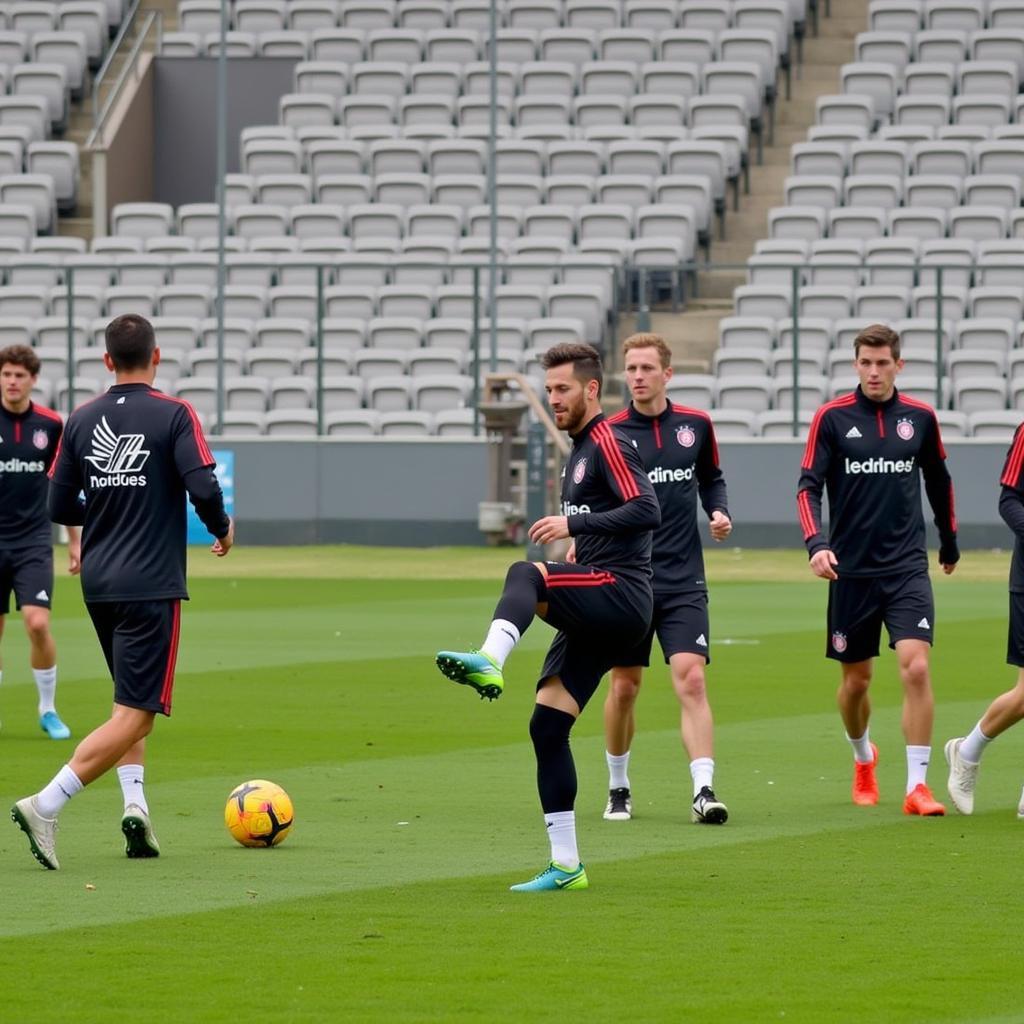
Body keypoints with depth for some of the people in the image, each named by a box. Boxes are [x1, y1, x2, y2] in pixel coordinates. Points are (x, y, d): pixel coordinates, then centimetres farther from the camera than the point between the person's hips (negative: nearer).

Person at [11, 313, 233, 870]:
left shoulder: (82, 420, 6)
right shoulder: (173, 415, -8)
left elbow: (59, 507, 8)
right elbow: (203, 487, -16)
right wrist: (222, 529, 4)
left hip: (98, 583, 6)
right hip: (151, 584, -6)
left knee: (130, 700, 23)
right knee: (135, 715, -6)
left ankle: (135, 804, 7)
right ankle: (45, 806, -20)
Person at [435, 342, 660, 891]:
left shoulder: (608, 442, -5)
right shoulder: (579, 452, 23)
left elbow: (647, 511, -21)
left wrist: (573, 524, -26)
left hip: (621, 596, -9)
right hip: (599, 608, 9)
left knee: (525, 574, -33)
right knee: (546, 726, 2)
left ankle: (489, 662, -63)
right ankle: (566, 867, 4)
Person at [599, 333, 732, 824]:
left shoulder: (696, 425, 3)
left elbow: (711, 478, 19)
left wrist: (720, 512, 1)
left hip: (683, 582, 1)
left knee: (691, 680, -12)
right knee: (624, 687, 5)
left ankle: (704, 791, -16)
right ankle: (618, 788, 24)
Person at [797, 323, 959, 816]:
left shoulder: (920, 418, 3)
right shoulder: (832, 418, -3)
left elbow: (938, 481, 18)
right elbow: (808, 486, -7)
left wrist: (949, 543, 27)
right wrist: (816, 543, -23)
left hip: (907, 567, 0)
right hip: (851, 569, 0)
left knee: (916, 667, -16)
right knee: (856, 680, 9)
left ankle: (917, 785, -13)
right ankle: (863, 758, 39)